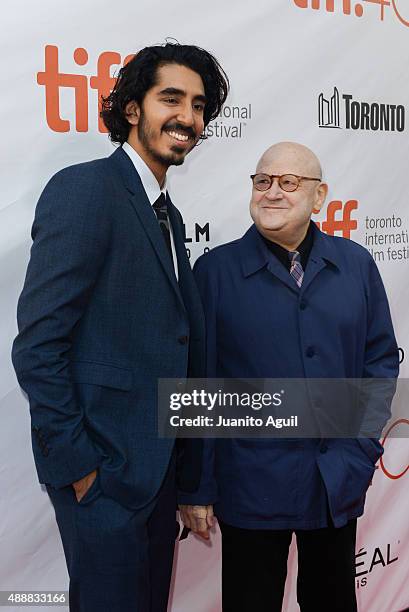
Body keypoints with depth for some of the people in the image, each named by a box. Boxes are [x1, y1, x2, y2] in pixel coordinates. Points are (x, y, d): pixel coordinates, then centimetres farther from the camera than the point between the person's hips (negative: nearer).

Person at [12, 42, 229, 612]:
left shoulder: (167, 215, 12)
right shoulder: (84, 188, -15)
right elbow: (37, 345, -19)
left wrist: (184, 464, 12)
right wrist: (77, 466, -17)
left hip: (156, 465, 9)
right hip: (101, 468, -8)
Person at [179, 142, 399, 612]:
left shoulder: (356, 264, 2)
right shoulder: (216, 270, -6)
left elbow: (382, 358, 6)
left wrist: (360, 451, -3)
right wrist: (196, 487, -6)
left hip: (340, 485, 3)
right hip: (252, 483, -2)